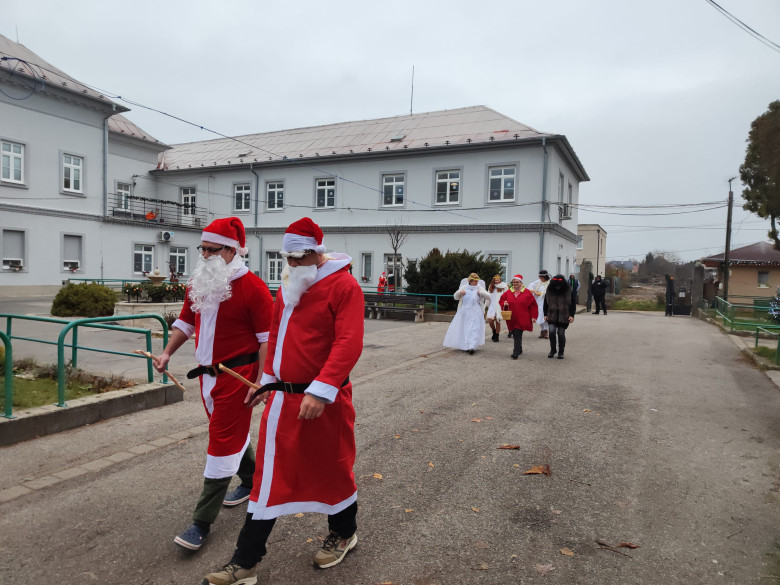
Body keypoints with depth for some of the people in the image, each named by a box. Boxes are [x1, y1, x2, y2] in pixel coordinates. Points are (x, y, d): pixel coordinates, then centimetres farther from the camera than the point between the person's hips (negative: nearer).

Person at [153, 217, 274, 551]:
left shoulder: (252, 287, -16)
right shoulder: (197, 283, 7)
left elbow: (267, 338, -15)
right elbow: (186, 321, 18)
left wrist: (261, 382, -18)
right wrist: (168, 352, 5)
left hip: (238, 374, -8)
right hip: (208, 373, 8)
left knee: (223, 441, -3)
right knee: (233, 431, 22)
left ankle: (203, 522, 6)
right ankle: (252, 481, 44)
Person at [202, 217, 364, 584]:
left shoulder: (343, 286, -13)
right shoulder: (288, 288, 11)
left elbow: (349, 343, -22)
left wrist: (320, 390, -28)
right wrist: (269, 381, 21)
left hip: (323, 400, -6)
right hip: (282, 399, 6)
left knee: (331, 467, 12)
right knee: (270, 475, 10)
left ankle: (344, 534, 40)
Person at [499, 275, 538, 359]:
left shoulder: (527, 292, 0)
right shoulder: (508, 292, 8)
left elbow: (533, 305, 2)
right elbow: (501, 300, 17)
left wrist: (533, 316, -2)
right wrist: (504, 304, -7)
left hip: (522, 319, -4)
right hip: (512, 319, 4)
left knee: (518, 335, -11)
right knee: (516, 335, 10)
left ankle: (516, 353, -10)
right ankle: (519, 350, 30)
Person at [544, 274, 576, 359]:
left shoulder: (569, 292, -4)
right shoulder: (549, 291, 2)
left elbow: (573, 304, 2)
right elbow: (546, 304, 11)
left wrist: (571, 315, -6)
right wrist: (545, 314, 7)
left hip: (564, 317, -1)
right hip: (552, 316, 1)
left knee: (561, 333, 1)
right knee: (552, 331, -12)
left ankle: (561, 352, 17)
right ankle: (552, 350, 8)